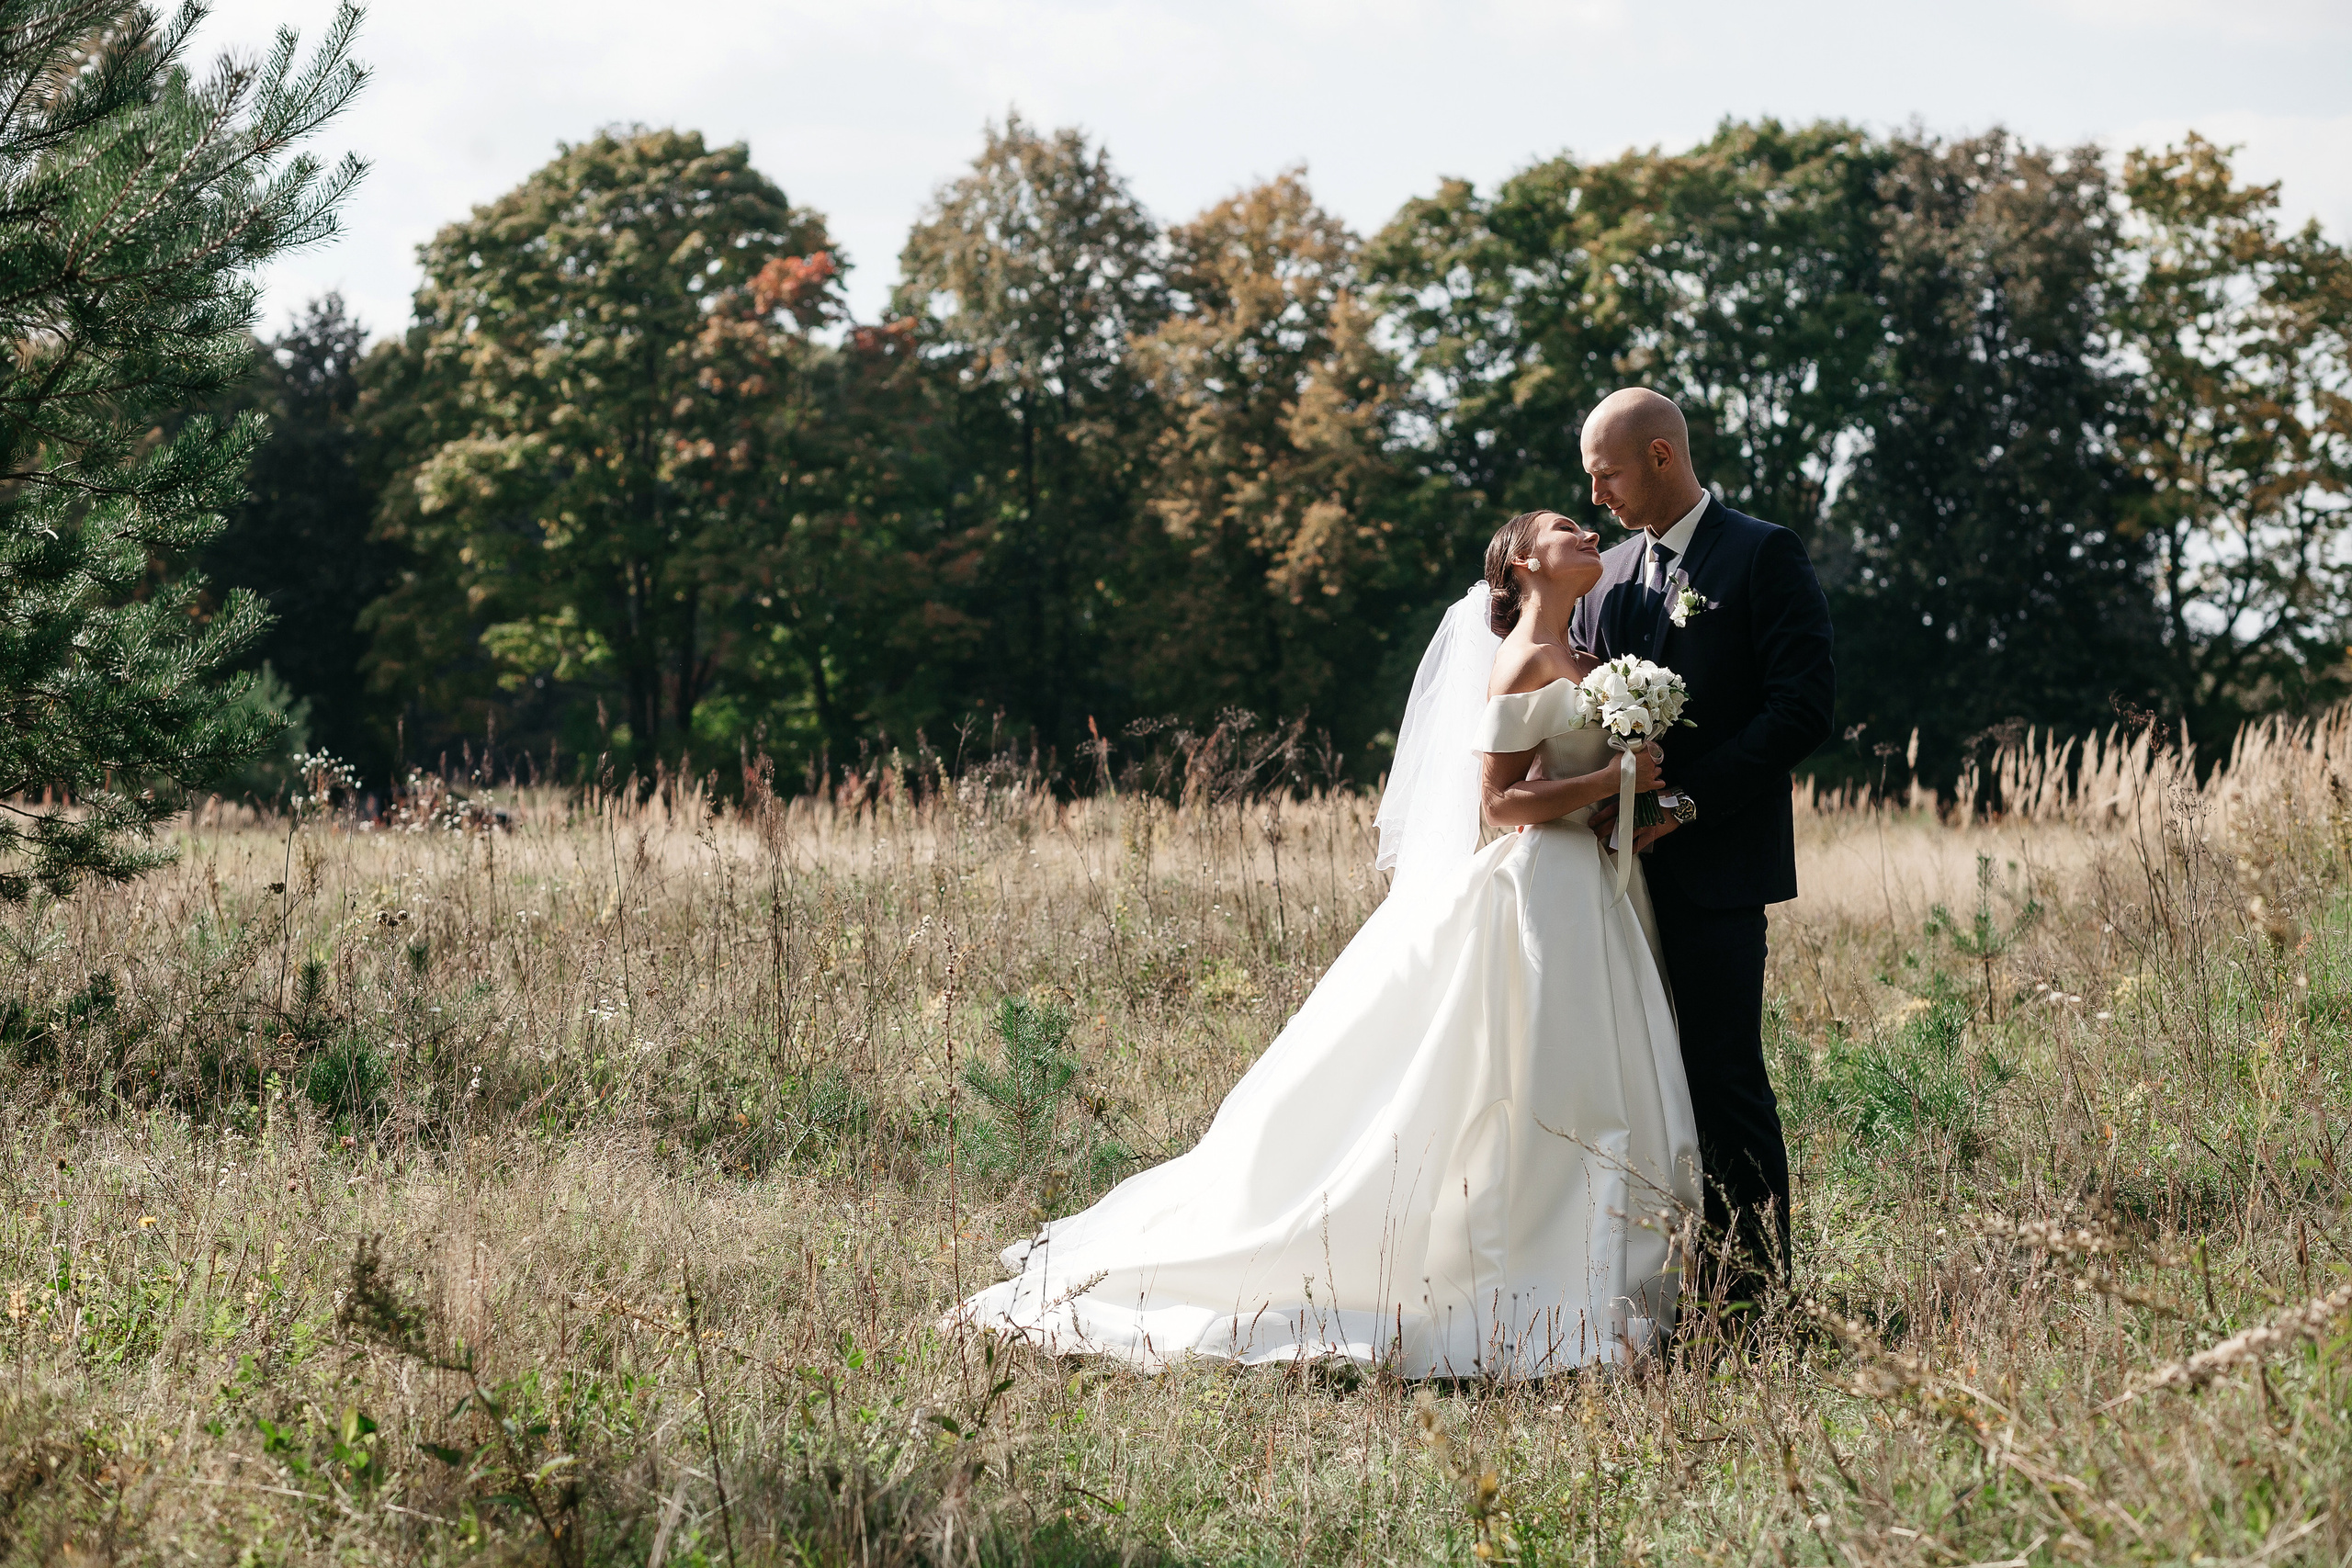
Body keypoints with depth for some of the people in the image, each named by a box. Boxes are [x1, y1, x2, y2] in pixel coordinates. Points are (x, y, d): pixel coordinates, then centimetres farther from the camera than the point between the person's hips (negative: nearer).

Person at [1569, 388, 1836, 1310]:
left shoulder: (1762, 557, -4)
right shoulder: (1605, 576, 17)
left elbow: (1803, 707, -11)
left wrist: (1687, 801, -16)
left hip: (1715, 864, -6)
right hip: (1624, 863, 6)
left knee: (1725, 1077, -6)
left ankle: (1755, 1290, 0)